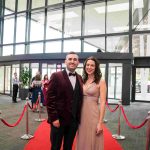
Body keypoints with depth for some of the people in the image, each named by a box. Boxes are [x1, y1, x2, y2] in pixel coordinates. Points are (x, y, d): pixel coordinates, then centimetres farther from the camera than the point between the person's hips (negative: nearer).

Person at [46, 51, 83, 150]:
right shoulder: (56, 76, -7)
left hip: (74, 120, 4)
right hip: (59, 119, -4)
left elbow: (79, 98, 9)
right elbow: (49, 98, -11)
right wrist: (54, 118, -14)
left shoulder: (80, 78, 7)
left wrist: (78, 117, 5)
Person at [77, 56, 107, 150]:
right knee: (82, 141, 17)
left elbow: (103, 102, -12)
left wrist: (100, 122, -15)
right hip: (82, 114, 5)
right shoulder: (83, 81, 8)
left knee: (92, 142, 9)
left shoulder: (101, 82, -7)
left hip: (93, 114, -5)